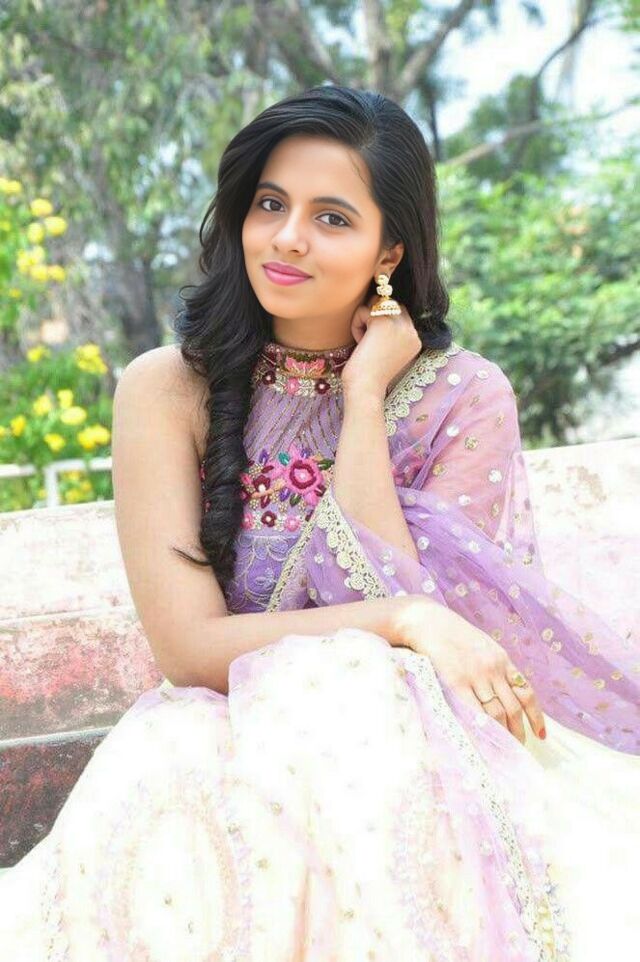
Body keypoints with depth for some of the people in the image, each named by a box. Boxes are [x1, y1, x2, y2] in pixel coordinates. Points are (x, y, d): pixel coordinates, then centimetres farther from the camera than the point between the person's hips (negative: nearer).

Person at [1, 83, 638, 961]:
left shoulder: (463, 396, -4)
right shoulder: (167, 391, -4)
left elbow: (398, 604, -14)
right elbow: (186, 645, -11)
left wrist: (364, 394, -13)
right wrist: (405, 620, -22)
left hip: (400, 742, 1)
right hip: (222, 737, 0)